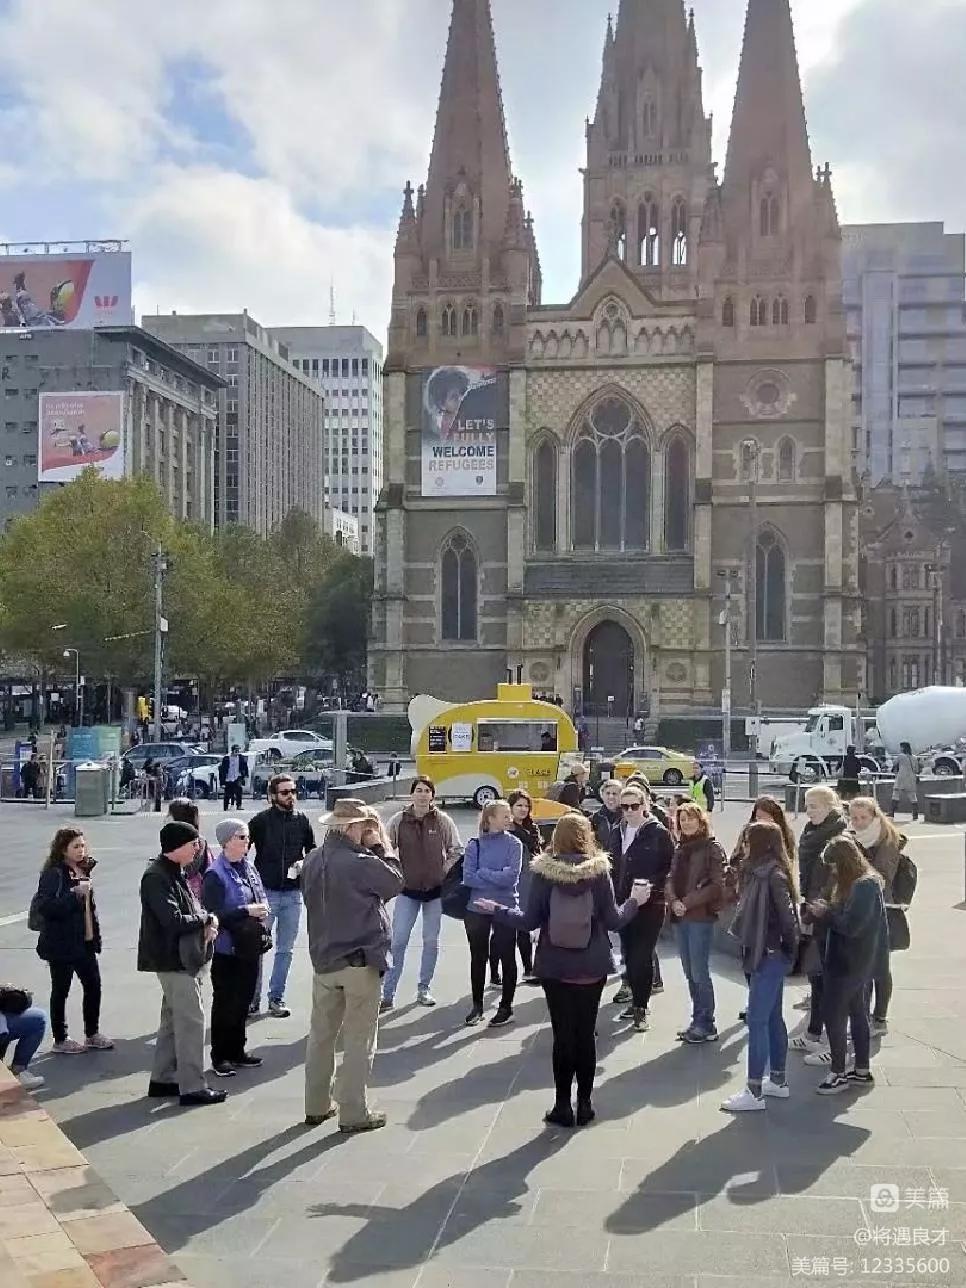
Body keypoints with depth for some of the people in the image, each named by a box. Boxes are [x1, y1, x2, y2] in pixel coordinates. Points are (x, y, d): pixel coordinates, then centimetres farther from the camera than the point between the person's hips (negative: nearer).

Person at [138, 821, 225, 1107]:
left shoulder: (175, 873, 13)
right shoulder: (157, 877, -18)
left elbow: (188, 909, 19)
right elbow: (174, 920, -25)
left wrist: (206, 921, -2)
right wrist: (207, 919, -10)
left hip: (184, 957, 10)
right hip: (174, 958, -10)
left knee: (173, 1018, 16)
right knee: (191, 1019, -6)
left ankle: (163, 1079, 26)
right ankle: (192, 1087, -1)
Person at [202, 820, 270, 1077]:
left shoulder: (248, 867, 8)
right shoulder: (215, 874, -14)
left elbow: (261, 897, 19)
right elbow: (213, 914, -19)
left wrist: (263, 909, -3)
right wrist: (246, 911, -20)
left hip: (249, 947, 7)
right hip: (227, 949, -7)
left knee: (243, 1000, 15)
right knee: (224, 1003, 3)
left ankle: (237, 1051, 28)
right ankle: (219, 1058, 14)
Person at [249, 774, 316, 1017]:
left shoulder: (302, 820, 3)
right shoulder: (261, 820, -6)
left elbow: (312, 851, 14)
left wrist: (304, 863, -5)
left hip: (292, 894, 3)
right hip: (265, 891, -3)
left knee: (285, 950, 10)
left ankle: (276, 998, 20)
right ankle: (253, 998, 12)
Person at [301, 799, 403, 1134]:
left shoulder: (313, 861, 2)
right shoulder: (361, 863, -19)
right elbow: (397, 883, -6)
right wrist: (380, 848, 0)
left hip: (323, 959, 7)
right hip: (360, 961, -7)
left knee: (321, 1034, 15)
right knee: (359, 1039, 3)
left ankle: (316, 1106, 24)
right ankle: (354, 1113, 7)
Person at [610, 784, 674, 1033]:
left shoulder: (659, 833, -7)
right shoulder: (618, 833, 10)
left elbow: (671, 867, -7)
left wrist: (652, 884, -19)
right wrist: (615, 895, 7)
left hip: (651, 903, -6)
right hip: (624, 902, 6)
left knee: (642, 956, -7)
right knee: (629, 954, 11)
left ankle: (641, 1008, 0)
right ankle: (637, 1001, 24)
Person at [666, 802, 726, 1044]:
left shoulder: (712, 849, -6)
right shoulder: (680, 849, 14)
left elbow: (717, 885, -11)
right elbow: (671, 879, 12)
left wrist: (688, 902, -14)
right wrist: (674, 901, -7)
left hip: (702, 916, -7)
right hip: (681, 917, 7)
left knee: (699, 972, -6)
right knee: (689, 972, 11)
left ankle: (706, 1025, 3)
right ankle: (698, 1021, 19)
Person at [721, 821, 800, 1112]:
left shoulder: (772, 874, -19)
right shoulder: (761, 871, 10)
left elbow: (786, 914, -21)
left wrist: (788, 946, -9)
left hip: (771, 955, -10)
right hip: (767, 954, 10)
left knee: (757, 1021, -6)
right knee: (773, 1018, 17)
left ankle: (754, 1092, -2)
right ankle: (778, 1081, 27)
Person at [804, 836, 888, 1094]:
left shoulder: (864, 886, -21)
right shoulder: (864, 883, 10)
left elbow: (851, 925, -26)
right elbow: (844, 916, 12)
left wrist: (825, 913, -13)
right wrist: (826, 910, -3)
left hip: (850, 963, -10)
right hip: (856, 962, 10)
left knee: (833, 1014, -3)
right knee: (857, 1014, 16)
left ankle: (838, 1073, 5)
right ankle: (862, 1071, 25)